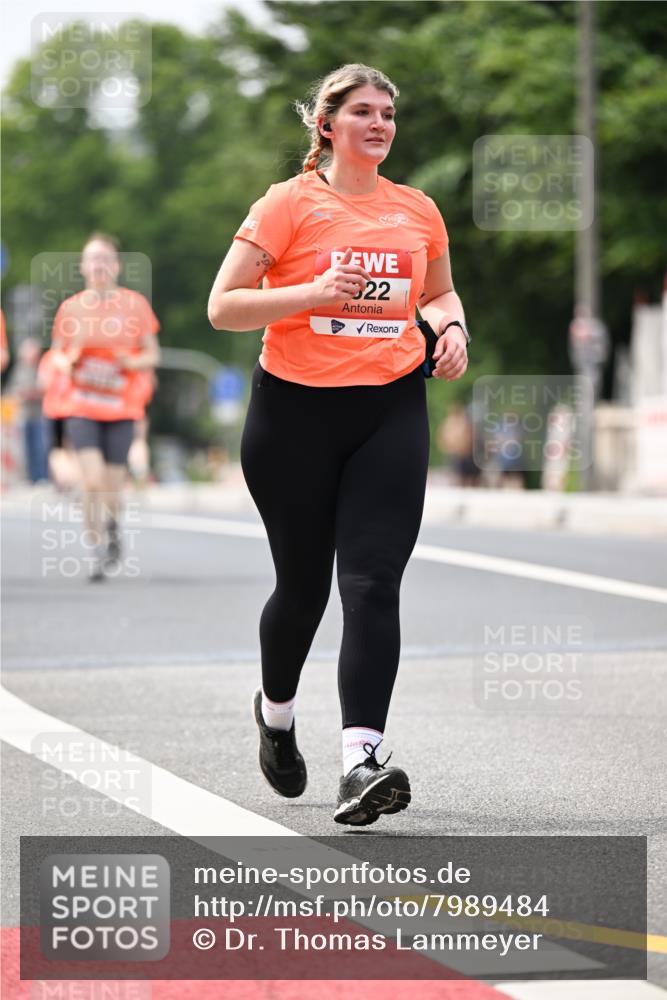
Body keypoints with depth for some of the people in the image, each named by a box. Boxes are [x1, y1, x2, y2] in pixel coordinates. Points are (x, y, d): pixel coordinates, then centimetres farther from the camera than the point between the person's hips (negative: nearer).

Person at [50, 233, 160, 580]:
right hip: (81, 405, 0)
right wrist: (67, 362, -11)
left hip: (121, 407, 0)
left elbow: (152, 354, 5)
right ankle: (97, 549, -3)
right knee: (92, 480, -17)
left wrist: (131, 362, -16)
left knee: (111, 487, 3)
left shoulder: (135, 304, 0)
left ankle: (112, 528, 34)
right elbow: (57, 354, 12)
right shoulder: (70, 307, 2)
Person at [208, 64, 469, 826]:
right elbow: (222, 307, -7)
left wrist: (451, 327, 5)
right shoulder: (290, 204, -4)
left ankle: (360, 763, -20)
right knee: (303, 584, 9)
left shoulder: (417, 210, 9)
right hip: (294, 411, -2)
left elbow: (439, 291, 27)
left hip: (391, 410, 2)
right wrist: (311, 294, -20)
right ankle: (276, 710, 39)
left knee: (373, 581, -12)